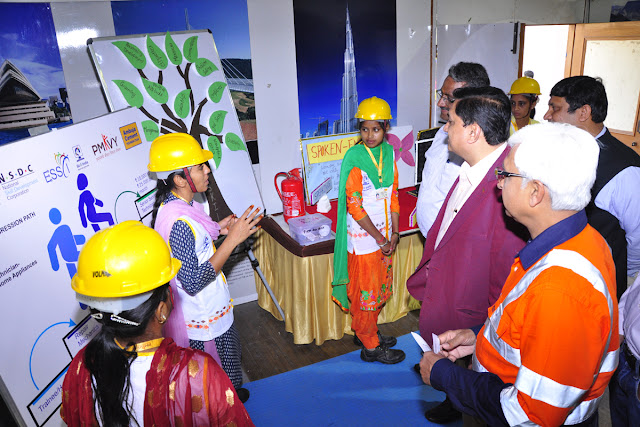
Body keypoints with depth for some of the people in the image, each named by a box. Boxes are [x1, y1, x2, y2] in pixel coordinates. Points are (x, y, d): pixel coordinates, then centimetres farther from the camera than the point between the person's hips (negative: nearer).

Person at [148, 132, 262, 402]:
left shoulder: (174, 205, -1)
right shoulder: (179, 221, -33)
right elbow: (194, 281, -31)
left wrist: (215, 229, 3)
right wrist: (232, 239, -31)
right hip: (206, 320, -10)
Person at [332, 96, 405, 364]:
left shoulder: (389, 152, 3)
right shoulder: (354, 158, -17)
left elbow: (393, 194, 9)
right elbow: (354, 206, -18)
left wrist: (394, 233, 3)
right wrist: (380, 239, -14)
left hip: (385, 235, 7)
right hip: (363, 238, -7)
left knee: (381, 287, 19)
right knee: (365, 291, 5)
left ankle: (364, 331, 39)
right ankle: (370, 347, 22)